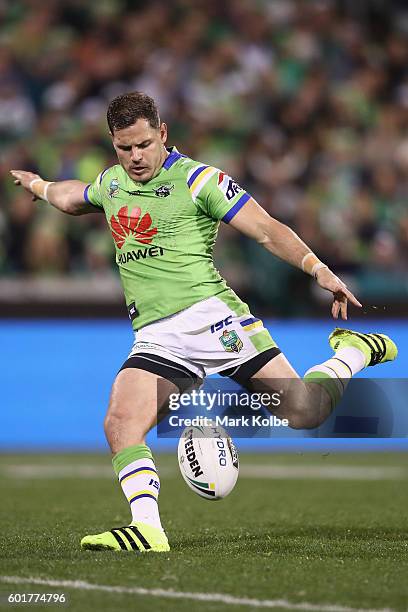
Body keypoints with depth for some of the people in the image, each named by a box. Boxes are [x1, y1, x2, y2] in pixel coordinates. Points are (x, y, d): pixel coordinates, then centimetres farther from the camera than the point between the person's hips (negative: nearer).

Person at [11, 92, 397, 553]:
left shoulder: (197, 180, -1)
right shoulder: (111, 184, 17)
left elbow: (266, 230, -4)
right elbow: (72, 197, 43)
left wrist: (319, 270, -17)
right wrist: (37, 185, 58)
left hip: (210, 316, -5)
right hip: (155, 339, 5)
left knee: (303, 410, -10)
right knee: (120, 424, -22)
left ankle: (355, 352, 20)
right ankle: (146, 529, -25)